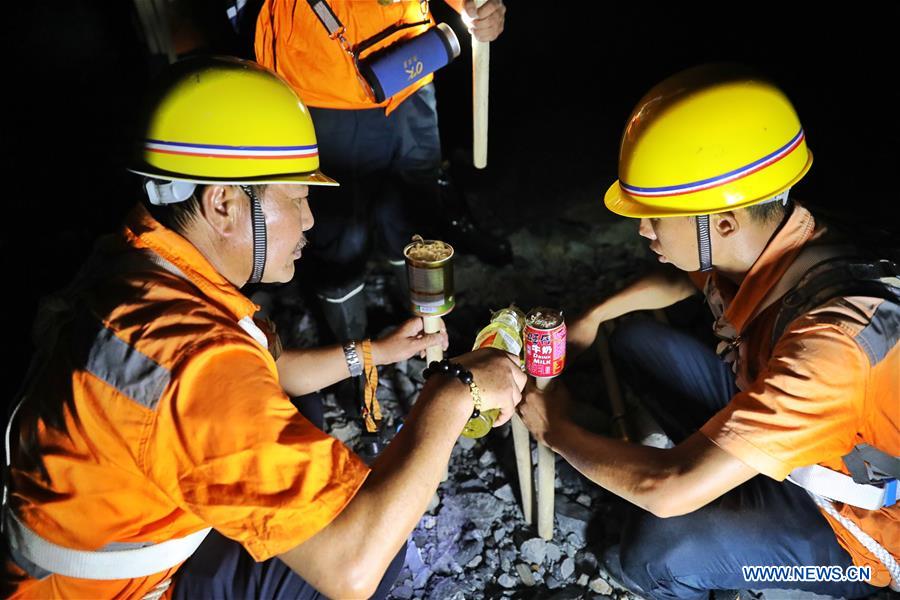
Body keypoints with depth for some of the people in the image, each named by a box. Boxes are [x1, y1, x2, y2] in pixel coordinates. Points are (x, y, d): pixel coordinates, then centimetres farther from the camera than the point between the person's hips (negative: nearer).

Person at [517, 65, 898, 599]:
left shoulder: (831, 339, -39)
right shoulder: (762, 239, -17)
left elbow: (669, 490, -40)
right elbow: (681, 278, 9)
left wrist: (555, 429, -24)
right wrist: (592, 318, -3)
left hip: (853, 520, -6)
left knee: (653, 550, -30)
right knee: (636, 340, 1)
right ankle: (720, 471, 10)